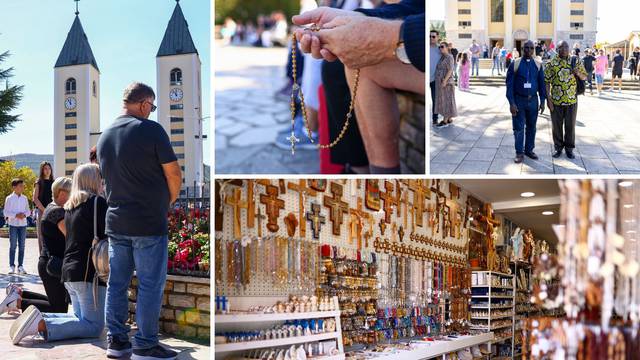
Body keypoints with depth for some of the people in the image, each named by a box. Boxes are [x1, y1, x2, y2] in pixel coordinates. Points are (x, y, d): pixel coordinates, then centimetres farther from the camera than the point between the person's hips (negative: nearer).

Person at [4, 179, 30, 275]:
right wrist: (16, 215, -18)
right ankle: (12, 266, 3)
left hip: (23, 224, 3)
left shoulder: (24, 198, 8)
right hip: (13, 224, -3)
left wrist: (24, 214, -11)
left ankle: (20, 266, 8)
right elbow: (6, 212, -5)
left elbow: (28, 211, 11)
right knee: (13, 245, -2)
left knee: (22, 246, 3)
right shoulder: (9, 198, -2)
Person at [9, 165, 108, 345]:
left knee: (81, 318, 18)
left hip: (68, 270, 9)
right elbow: (105, 235, -13)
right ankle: (42, 325, -21)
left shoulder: (70, 206, 17)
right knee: (94, 326, -6)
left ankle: (39, 318, -1)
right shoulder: (97, 201, -8)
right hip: (89, 271, -9)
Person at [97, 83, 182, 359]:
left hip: (115, 221, 7)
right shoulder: (151, 130, -11)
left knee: (117, 282, 12)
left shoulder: (104, 136, 10)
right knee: (151, 285, 0)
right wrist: (169, 201, 9)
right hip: (148, 223, -7)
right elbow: (174, 174, -10)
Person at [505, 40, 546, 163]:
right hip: (519, 100, -3)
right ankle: (519, 153, 10)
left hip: (533, 100, 3)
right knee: (519, 127, 0)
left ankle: (529, 150, 25)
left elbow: (541, 84, 8)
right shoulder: (515, 64, -6)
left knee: (531, 127, 12)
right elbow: (509, 84, -7)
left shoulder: (538, 65, 4)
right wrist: (512, 103, -13)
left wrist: (542, 101, 2)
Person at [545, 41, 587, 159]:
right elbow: (546, 82, -3)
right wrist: (548, 99, -9)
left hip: (572, 100, 1)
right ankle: (558, 147, 24)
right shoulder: (551, 63, -3)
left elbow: (584, 77, 10)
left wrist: (578, 73, -14)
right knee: (556, 125, 8)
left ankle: (569, 148, 23)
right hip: (556, 100, -1)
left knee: (570, 125, 9)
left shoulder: (576, 62, 3)